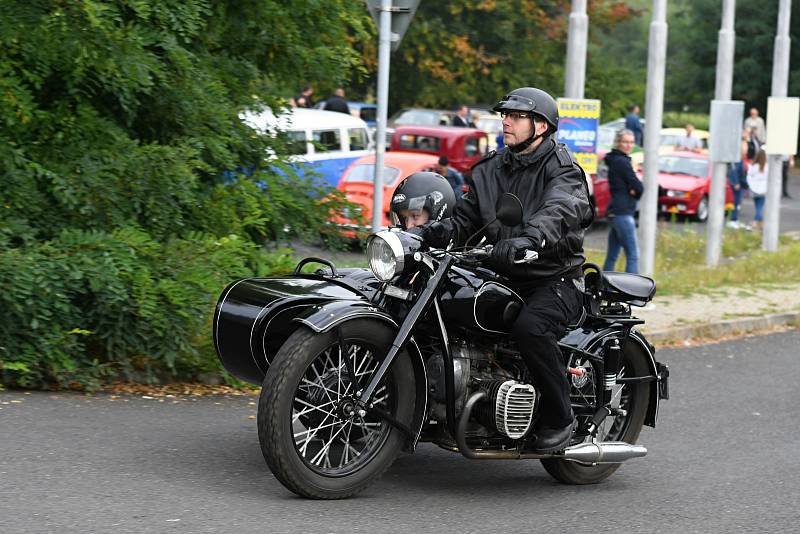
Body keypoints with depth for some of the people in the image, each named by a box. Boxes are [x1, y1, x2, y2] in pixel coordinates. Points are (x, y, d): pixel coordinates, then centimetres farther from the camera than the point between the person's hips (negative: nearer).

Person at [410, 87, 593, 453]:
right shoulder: (490, 170, 15)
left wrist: (526, 241, -49)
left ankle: (559, 417, -17)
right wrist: (426, 234, -12)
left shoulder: (562, 170, -7)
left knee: (529, 326, -35)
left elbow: (558, 214, -29)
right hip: (503, 277, 7)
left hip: (555, 281, -7)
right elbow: (464, 220, 9)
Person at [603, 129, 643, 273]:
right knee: (633, 255, -9)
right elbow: (639, 188, -13)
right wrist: (636, 192, 7)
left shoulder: (614, 160, 17)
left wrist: (633, 190, -5)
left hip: (614, 213, 10)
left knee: (612, 256, 11)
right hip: (623, 213, -10)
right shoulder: (622, 162, -12)